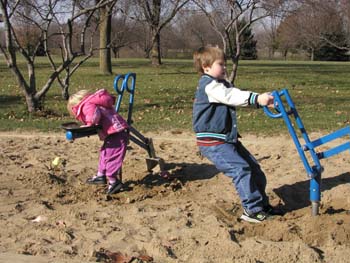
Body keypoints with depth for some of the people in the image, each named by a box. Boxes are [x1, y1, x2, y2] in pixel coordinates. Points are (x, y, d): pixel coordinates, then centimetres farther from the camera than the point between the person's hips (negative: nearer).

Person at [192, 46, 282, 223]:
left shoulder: (222, 85, 16)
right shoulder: (209, 86, -15)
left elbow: (237, 95, 6)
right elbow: (231, 97, -29)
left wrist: (263, 100, -10)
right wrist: (257, 98, -39)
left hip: (228, 139, 10)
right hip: (212, 143, -10)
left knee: (253, 167, 11)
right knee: (240, 169, -19)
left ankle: (263, 204, 22)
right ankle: (252, 210, -11)